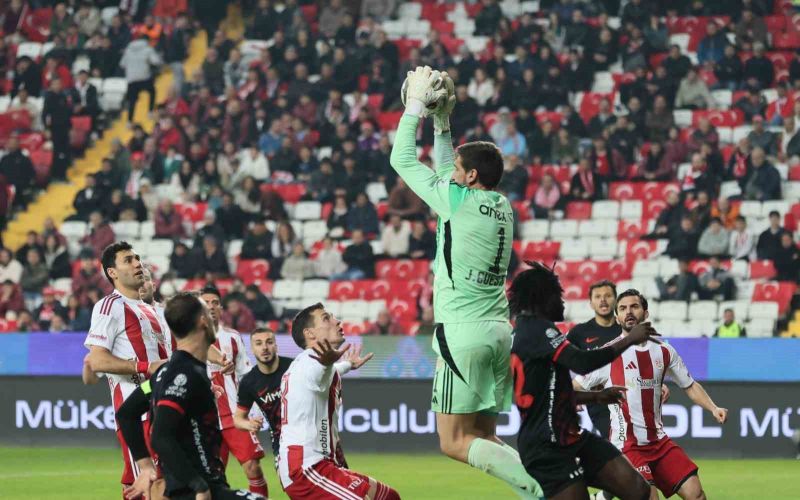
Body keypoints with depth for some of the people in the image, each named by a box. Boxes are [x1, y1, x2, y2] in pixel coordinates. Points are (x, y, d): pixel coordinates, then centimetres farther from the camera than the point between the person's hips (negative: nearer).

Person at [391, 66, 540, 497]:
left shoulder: (458, 201, -8)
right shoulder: (502, 207, 12)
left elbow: (402, 159, 3)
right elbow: (447, 176, 31)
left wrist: (416, 105, 12)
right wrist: (441, 122, 31)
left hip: (463, 333, -8)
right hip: (499, 332, 8)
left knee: (454, 441, -5)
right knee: (484, 439, 12)